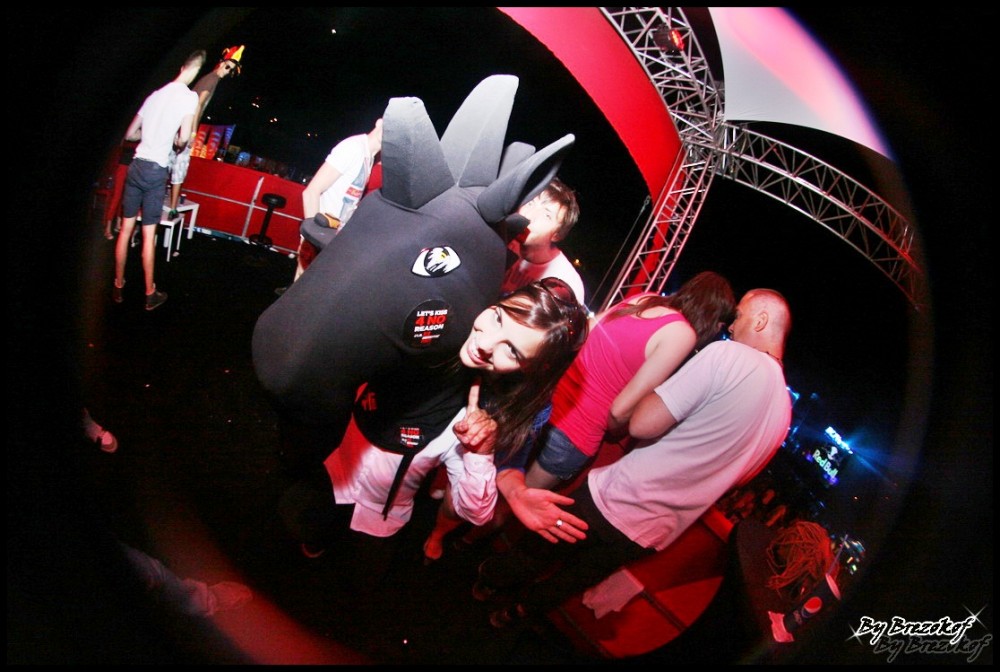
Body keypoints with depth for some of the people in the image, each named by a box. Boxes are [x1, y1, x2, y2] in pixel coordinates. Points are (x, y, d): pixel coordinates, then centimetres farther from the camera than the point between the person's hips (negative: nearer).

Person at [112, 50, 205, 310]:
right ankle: (150, 294, 10)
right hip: (156, 170, -5)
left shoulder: (156, 94, 13)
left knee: (126, 229, 11)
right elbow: (184, 138, -15)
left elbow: (130, 134, 18)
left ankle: (118, 286, 20)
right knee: (148, 234, 0)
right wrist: (176, 141, 7)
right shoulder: (190, 96, -5)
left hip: (137, 164, 5)